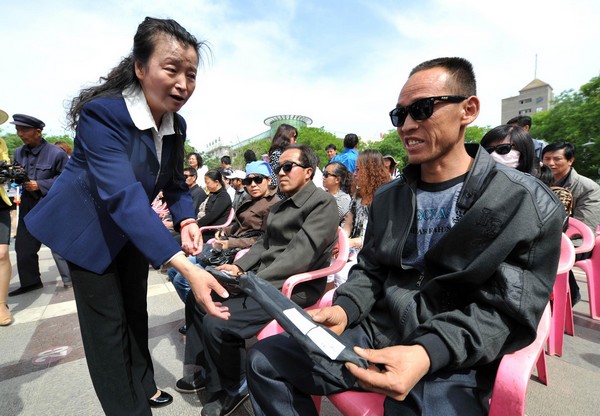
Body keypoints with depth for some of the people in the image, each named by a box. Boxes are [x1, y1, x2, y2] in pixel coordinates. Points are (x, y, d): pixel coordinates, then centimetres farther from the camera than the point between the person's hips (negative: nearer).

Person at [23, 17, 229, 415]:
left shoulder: (176, 124, -8)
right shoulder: (101, 112, -29)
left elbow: (176, 183, 0)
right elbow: (122, 196, -40)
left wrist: (188, 222, -22)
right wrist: (186, 267, -50)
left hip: (135, 228, 6)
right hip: (90, 229, -6)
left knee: (136, 310, 19)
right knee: (107, 324, 3)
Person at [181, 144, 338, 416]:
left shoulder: (322, 203, -12)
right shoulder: (278, 207, 16)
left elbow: (299, 255, -22)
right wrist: (239, 267, 0)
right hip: (261, 279, 9)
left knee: (216, 322, -20)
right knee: (197, 297, 9)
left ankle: (235, 387, 9)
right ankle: (209, 370, 26)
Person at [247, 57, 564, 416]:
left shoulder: (529, 204, -7)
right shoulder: (388, 198, 9)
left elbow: (507, 310, -11)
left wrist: (427, 354, -26)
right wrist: (344, 309, -9)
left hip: (453, 361, -3)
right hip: (377, 333, 4)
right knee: (265, 361, -3)